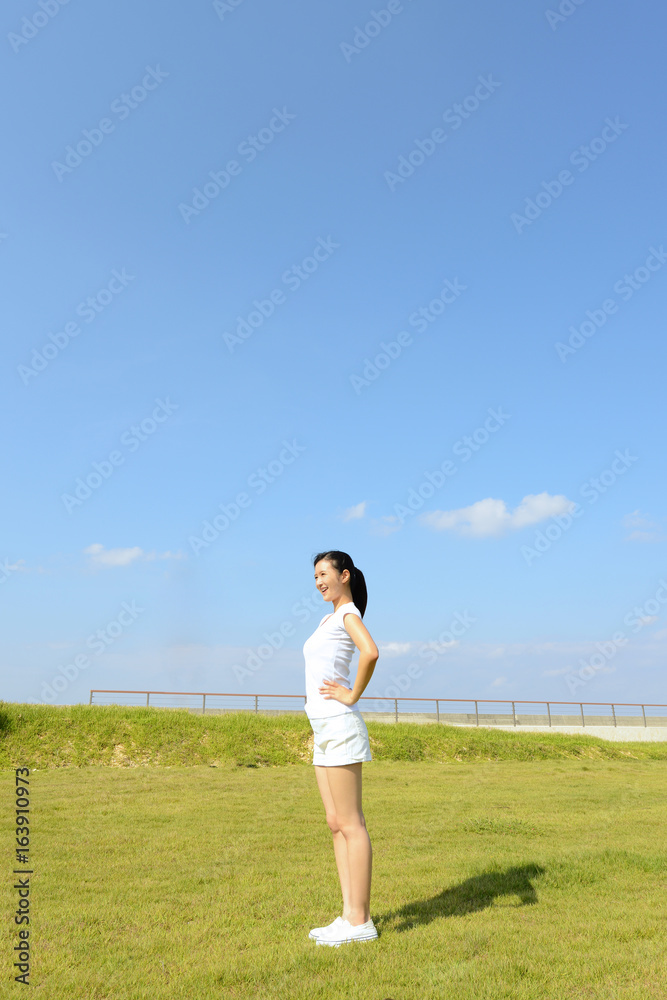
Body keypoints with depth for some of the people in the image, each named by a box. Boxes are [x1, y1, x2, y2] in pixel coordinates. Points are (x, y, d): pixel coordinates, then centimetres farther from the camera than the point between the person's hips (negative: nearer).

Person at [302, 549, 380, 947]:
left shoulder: (349, 613, -8)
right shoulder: (331, 617, 18)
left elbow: (371, 652, -29)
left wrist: (352, 696, -18)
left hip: (339, 726, -10)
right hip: (325, 729, 10)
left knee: (350, 824, -4)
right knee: (337, 824, 11)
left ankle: (360, 921, 3)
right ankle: (351, 915, 17)